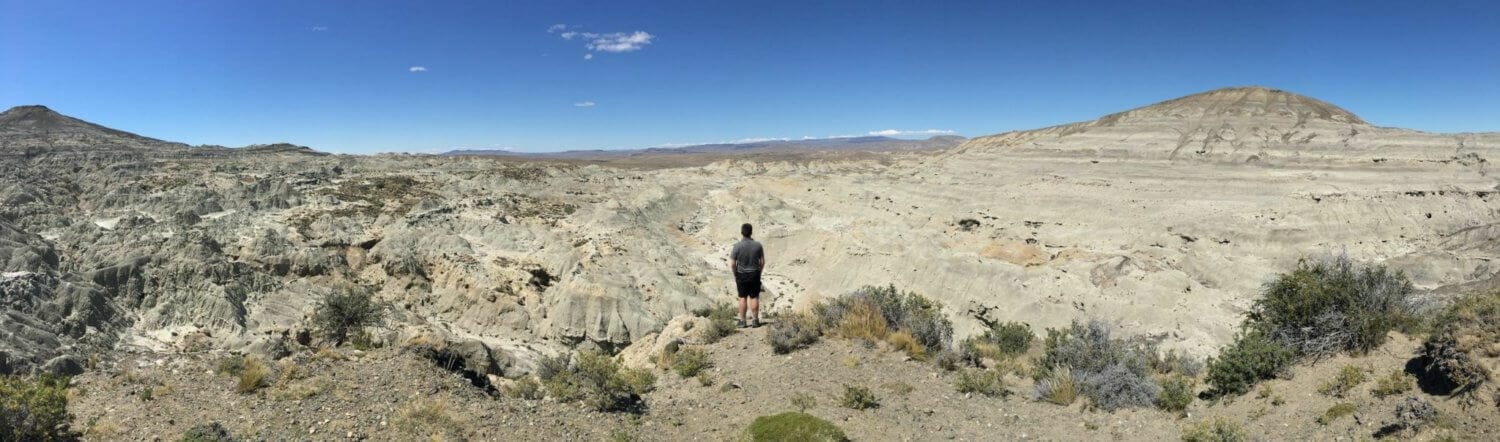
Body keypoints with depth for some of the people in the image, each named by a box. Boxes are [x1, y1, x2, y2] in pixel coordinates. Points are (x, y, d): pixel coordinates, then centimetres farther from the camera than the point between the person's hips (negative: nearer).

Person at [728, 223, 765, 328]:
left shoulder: (737, 246, -16)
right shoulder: (758, 245, -10)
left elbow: (732, 264, -12)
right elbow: (762, 262, -3)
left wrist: (735, 275, 4)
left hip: (741, 275, -1)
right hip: (755, 274, 1)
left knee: (742, 298, 10)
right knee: (754, 298, 10)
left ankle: (742, 321, 15)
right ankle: (755, 320, 16)